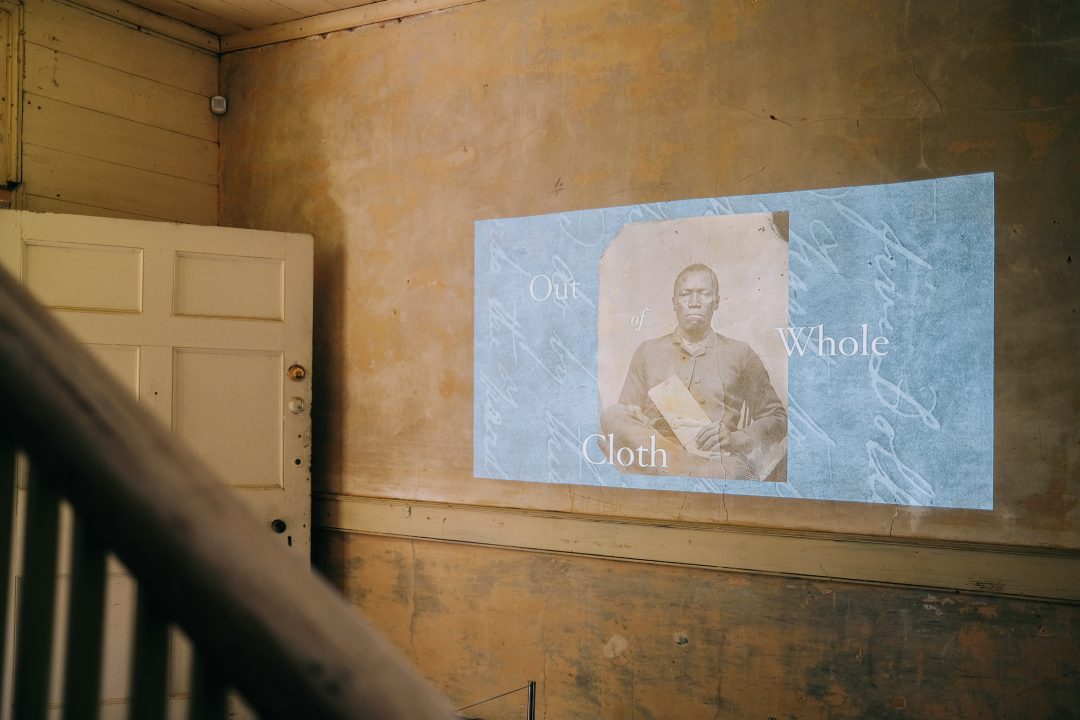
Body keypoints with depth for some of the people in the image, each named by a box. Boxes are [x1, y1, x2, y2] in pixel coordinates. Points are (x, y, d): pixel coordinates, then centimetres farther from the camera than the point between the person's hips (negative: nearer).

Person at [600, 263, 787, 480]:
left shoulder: (740, 354, 18)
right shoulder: (648, 352, 20)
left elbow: (777, 418, 17)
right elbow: (622, 419, 15)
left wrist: (736, 439, -4)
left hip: (719, 459, -4)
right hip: (658, 458, 5)